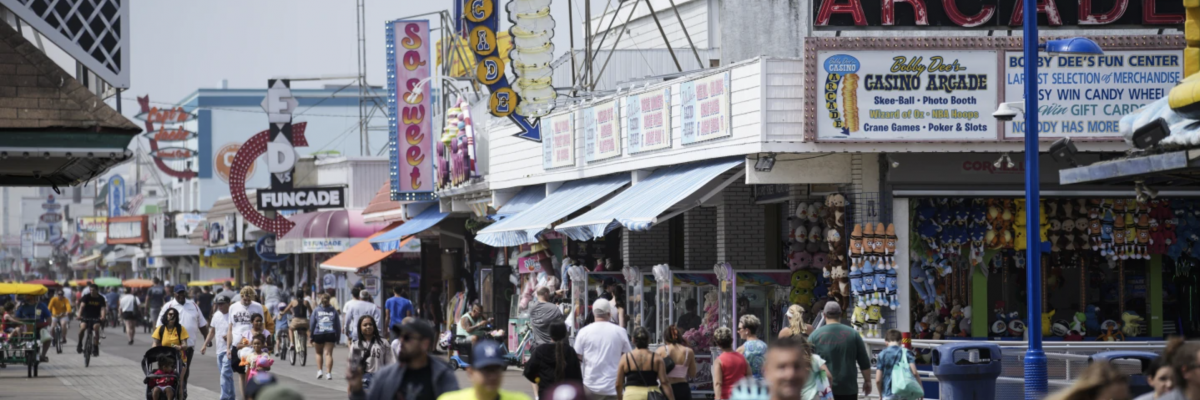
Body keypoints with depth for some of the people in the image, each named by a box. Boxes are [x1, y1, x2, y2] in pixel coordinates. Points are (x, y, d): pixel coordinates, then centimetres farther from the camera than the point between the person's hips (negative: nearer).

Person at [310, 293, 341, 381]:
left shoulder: (316, 310, 2)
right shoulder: (333, 311, 4)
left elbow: (312, 324, 2)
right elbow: (338, 325, 6)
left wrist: (310, 336, 8)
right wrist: (338, 337, 13)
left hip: (318, 334, 0)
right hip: (330, 334, 0)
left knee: (319, 353, 17)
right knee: (328, 353, 0)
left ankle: (319, 370, 7)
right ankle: (328, 373, -9)